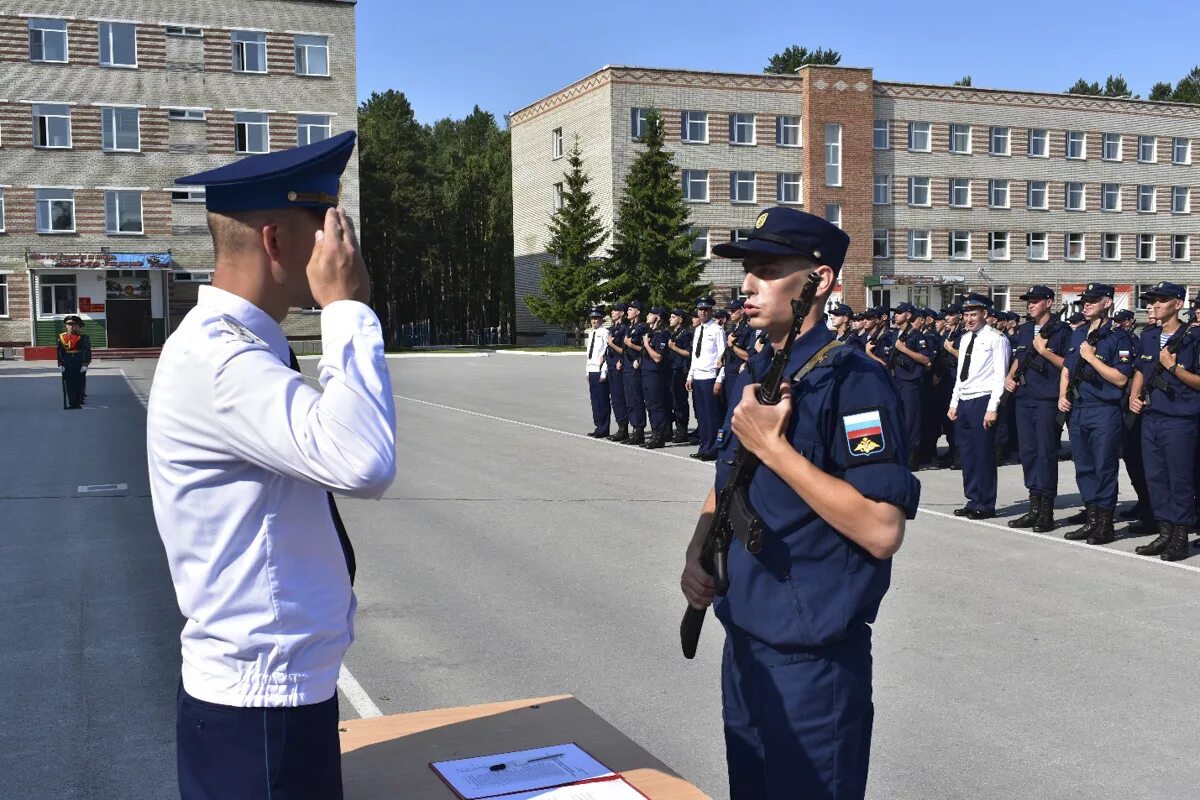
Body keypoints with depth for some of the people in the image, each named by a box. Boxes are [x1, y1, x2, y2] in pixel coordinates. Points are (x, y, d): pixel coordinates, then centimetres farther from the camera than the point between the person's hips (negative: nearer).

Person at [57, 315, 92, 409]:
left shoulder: (83, 337, 0)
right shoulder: (61, 337, 6)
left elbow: (87, 352, -4)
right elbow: (59, 352, 6)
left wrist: (85, 364, -11)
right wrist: (60, 365, -1)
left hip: (79, 365, -1)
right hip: (66, 365, 1)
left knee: (79, 383, 2)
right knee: (68, 384, 0)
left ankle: (78, 402, 10)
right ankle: (69, 403, 3)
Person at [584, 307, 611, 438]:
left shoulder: (605, 333, -10)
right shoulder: (591, 333, 16)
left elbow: (608, 354, -14)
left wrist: (604, 372, -17)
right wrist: (587, 370, 17)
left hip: (600, 371, -8)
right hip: (591, 370, 8)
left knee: (603, 401, -2)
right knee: (594, 400, 11)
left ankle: (603, 430, 3)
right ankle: (598, 426, 19)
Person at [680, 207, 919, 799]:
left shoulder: (850, 379, -18)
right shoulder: (753, 376, 8)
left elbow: (882, 531, -26)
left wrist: (773, 445, -25)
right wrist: (696, 553, 1)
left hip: (814, 659, -8)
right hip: (743, 646, 8)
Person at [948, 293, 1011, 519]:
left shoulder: (996, 339, -7)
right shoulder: (965, 339, 16)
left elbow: (1000, 376, -11)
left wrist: (992, 408, -16)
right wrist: (954, 403, 16)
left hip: (983, 402, -7)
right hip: (963, 401, 8)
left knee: (984, 454, -2)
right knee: (967, 455, 11)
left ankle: (985, 506, 6)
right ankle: (973, 501, 20)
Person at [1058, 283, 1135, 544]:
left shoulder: (1118, 337, -8)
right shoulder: (1078, 334, 14)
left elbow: (1121, 378, -16)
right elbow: (1067, 368, 22)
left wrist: (1091, 357, -17)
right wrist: (1062, 396, 8)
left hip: (1105, 412, -7)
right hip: (1076, 410, 7)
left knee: (1104, 468, -2)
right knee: (1084, 468, 11)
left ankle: (1105, 525, 6)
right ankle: (1091, 520, 20)